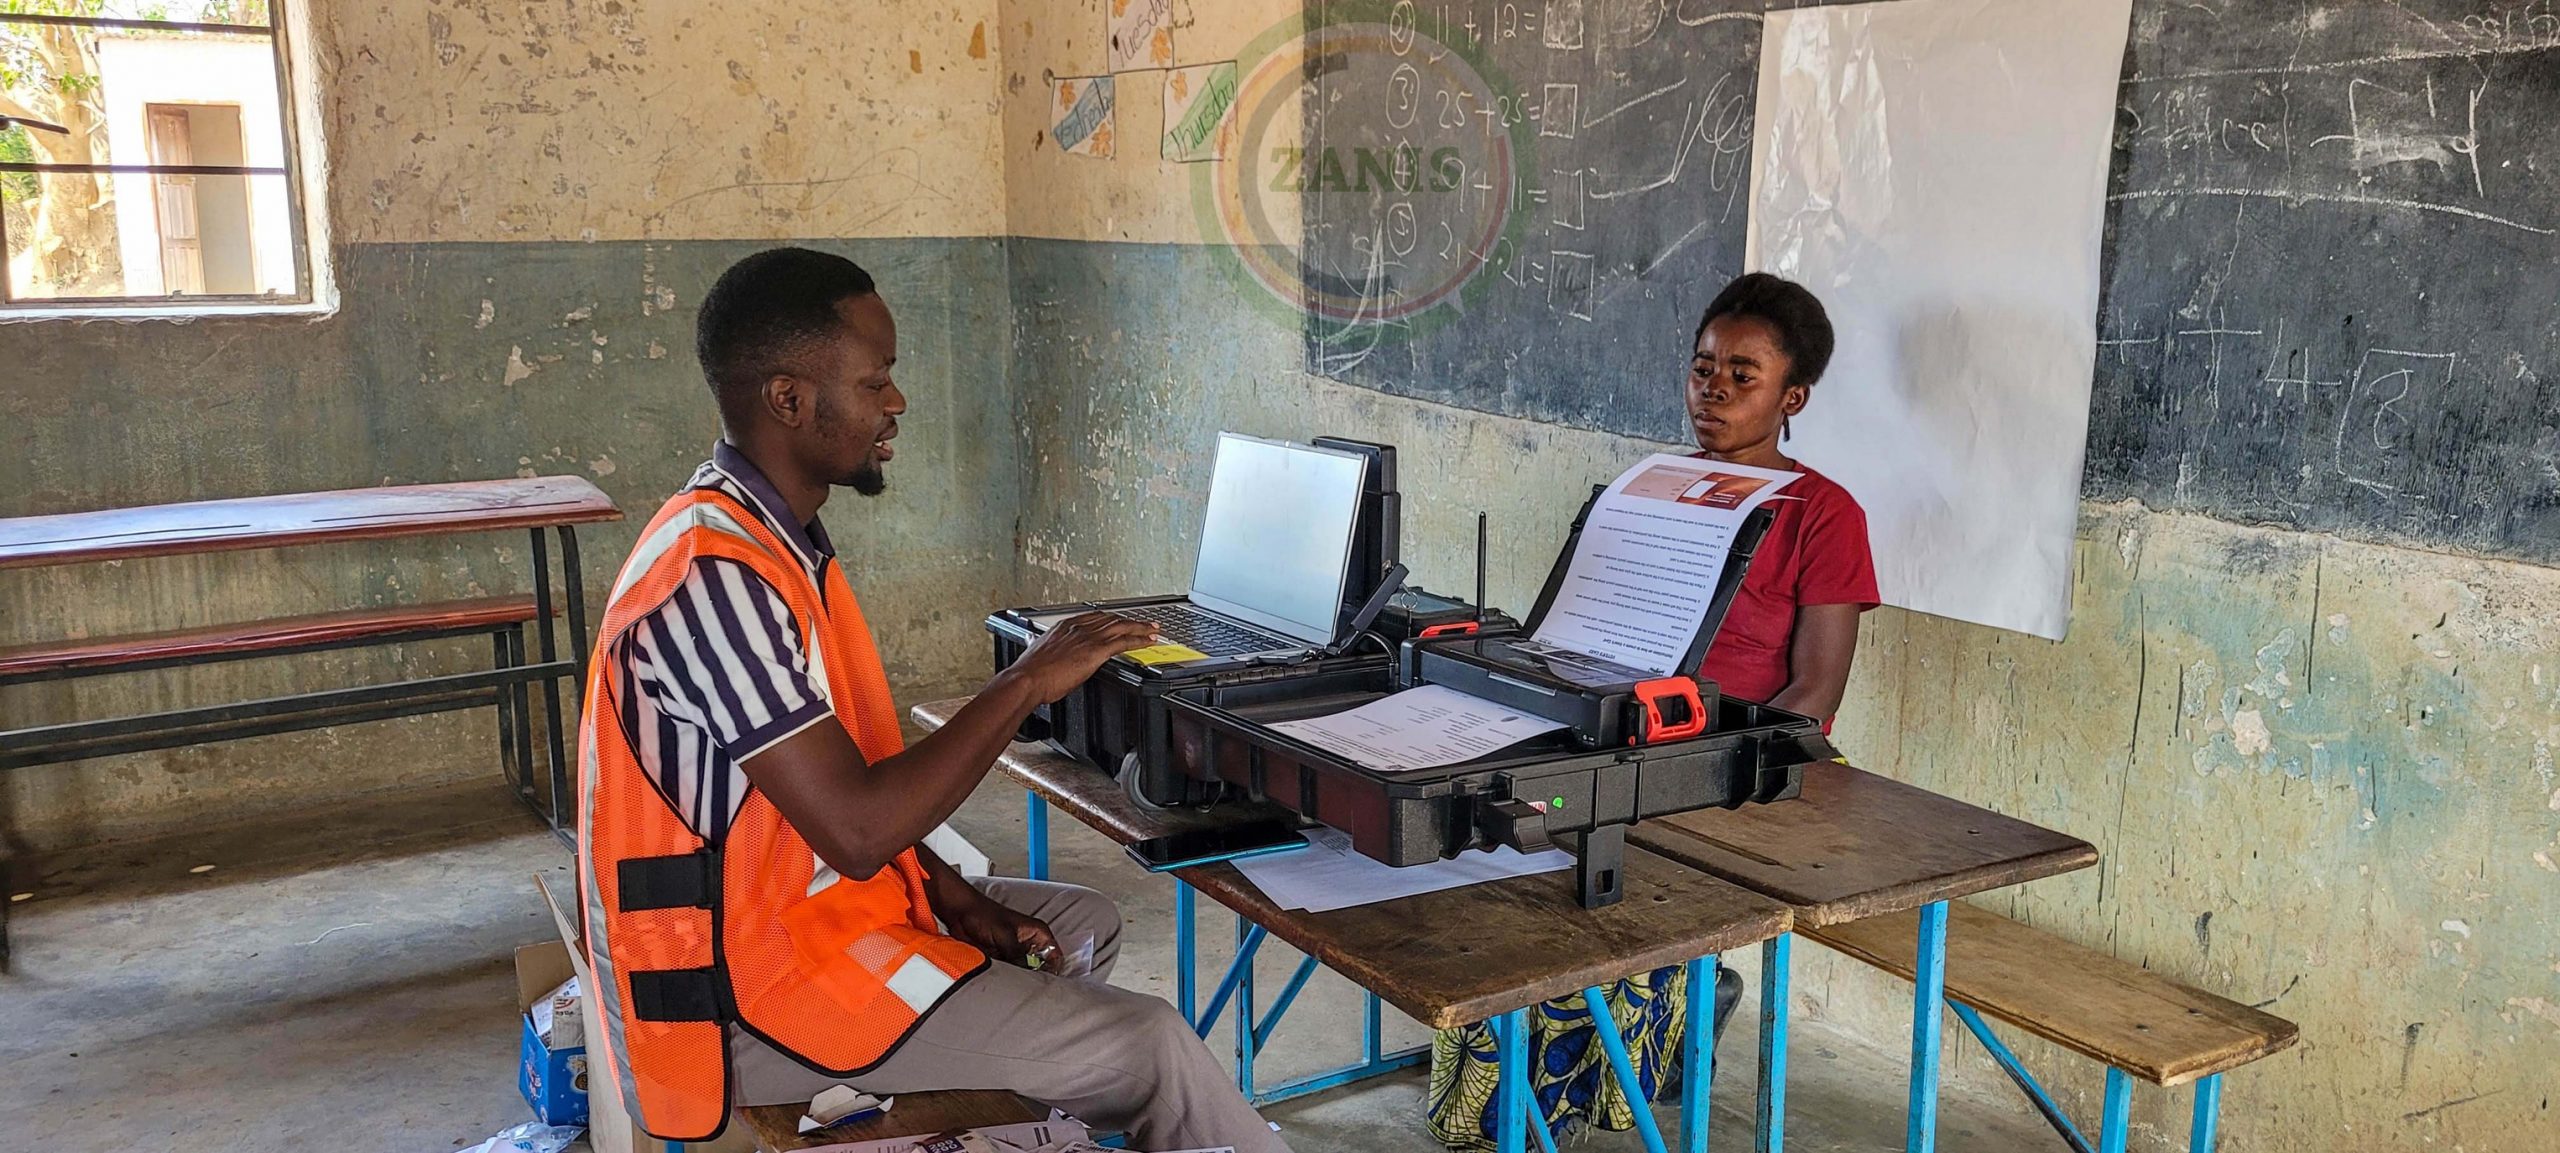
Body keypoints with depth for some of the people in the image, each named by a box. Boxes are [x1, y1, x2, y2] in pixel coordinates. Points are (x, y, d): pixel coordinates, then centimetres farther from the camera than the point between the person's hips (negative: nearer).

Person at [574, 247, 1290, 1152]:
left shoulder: (770, 536, 6)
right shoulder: (713, 574, -26)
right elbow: (857, 828, -29)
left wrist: (959, 899, 3)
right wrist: (1021, 686, -20)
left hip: (803, 904, 10)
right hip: (750, 990, -10)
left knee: (1083, 926, 22)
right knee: (1149, 1044, -11)